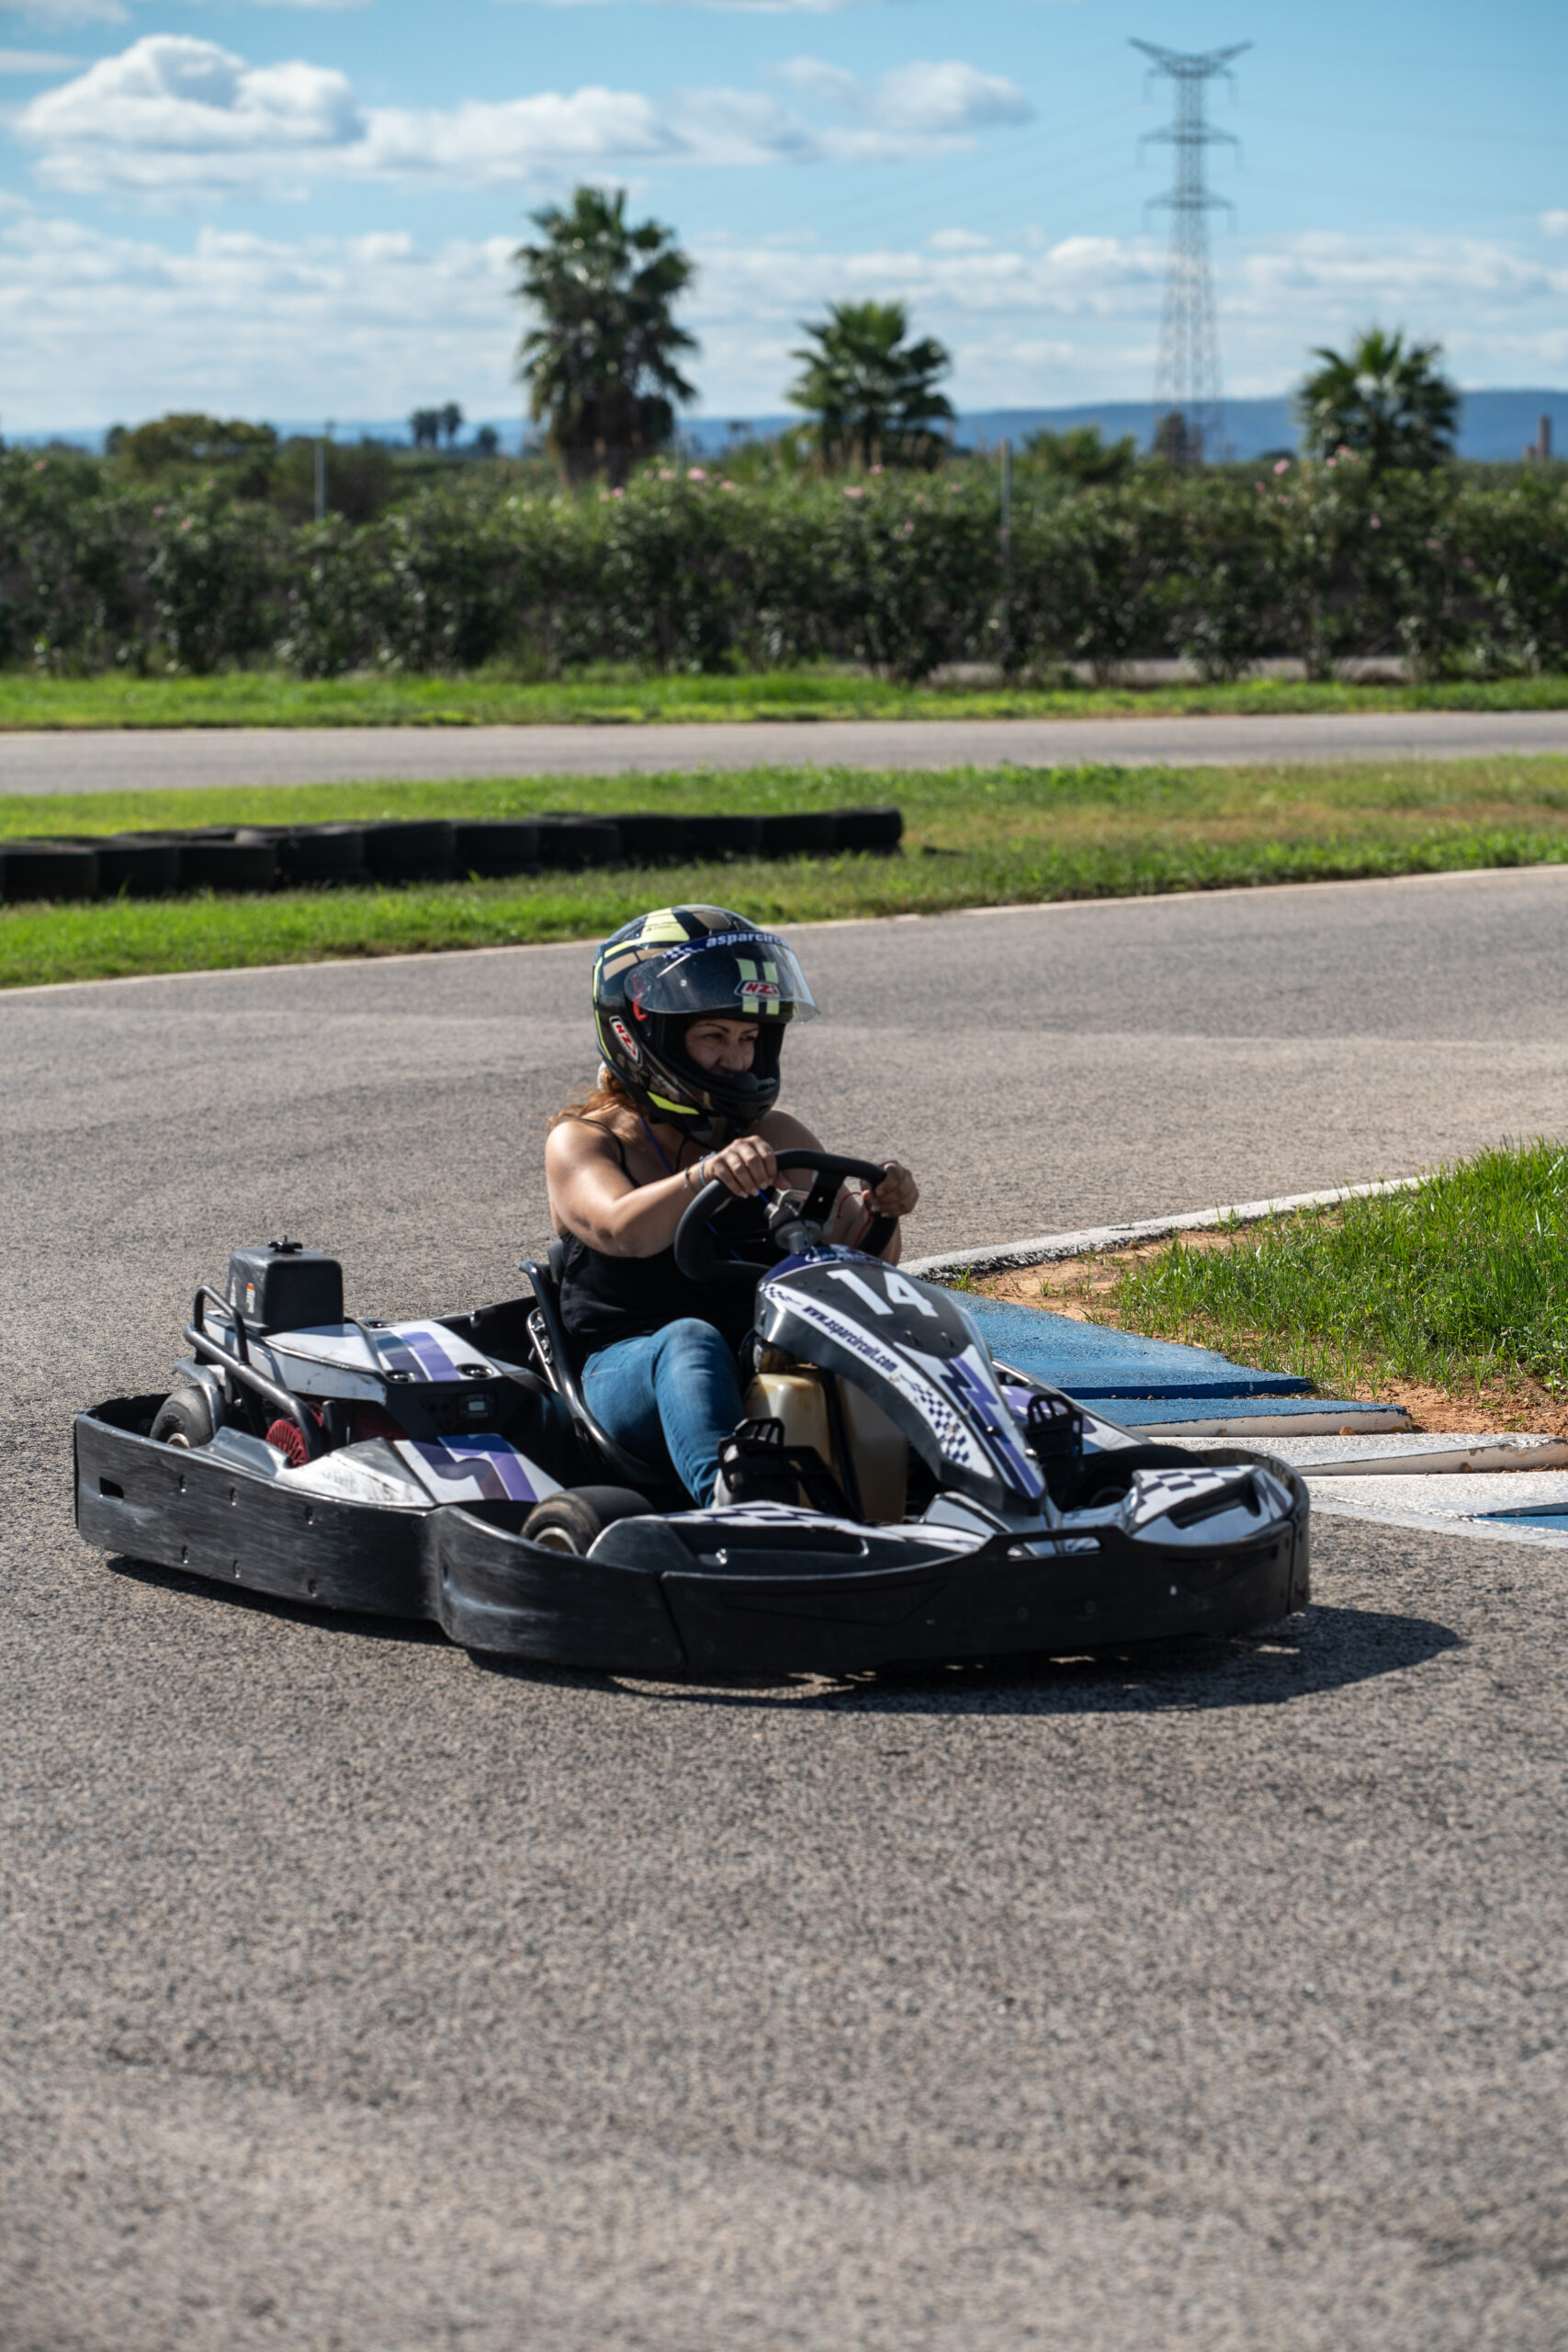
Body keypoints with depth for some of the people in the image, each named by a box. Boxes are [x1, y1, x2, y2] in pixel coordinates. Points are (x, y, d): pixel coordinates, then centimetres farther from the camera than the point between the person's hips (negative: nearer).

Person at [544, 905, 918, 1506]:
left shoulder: (776, 1137, 17)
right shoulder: (582, 1141, 3)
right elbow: (622, 1230, -20)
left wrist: (877, 1210, -11)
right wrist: (707, 1175, -39)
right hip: (632, 1371, -4)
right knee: (692, 1339, -38)